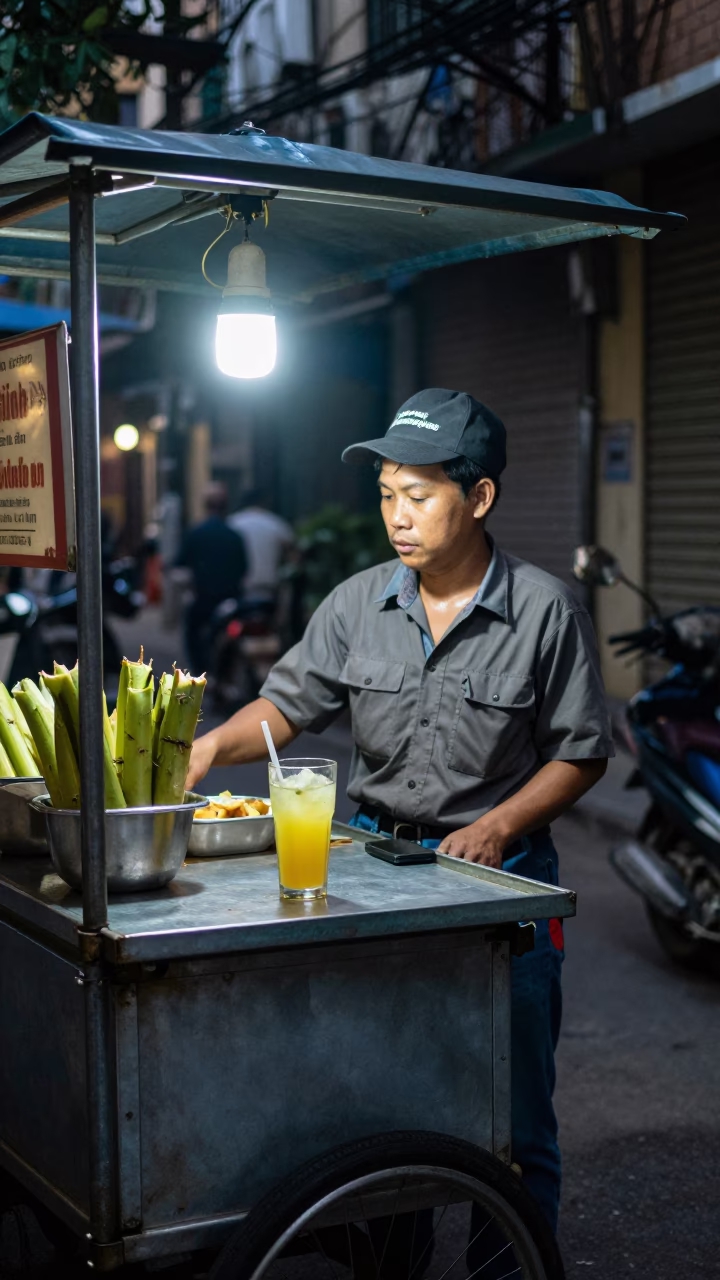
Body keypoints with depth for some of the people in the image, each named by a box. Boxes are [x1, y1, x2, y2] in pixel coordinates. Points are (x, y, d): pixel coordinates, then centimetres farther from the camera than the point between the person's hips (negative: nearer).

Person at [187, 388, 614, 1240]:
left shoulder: (546, 611, -8)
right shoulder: (359, 603, 2)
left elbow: (581, 754, -4)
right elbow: (290, 704, 4)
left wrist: (495, 827, -15)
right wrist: (215, 744, -14)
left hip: (500, 878, -3)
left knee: (510, 1118, 5)